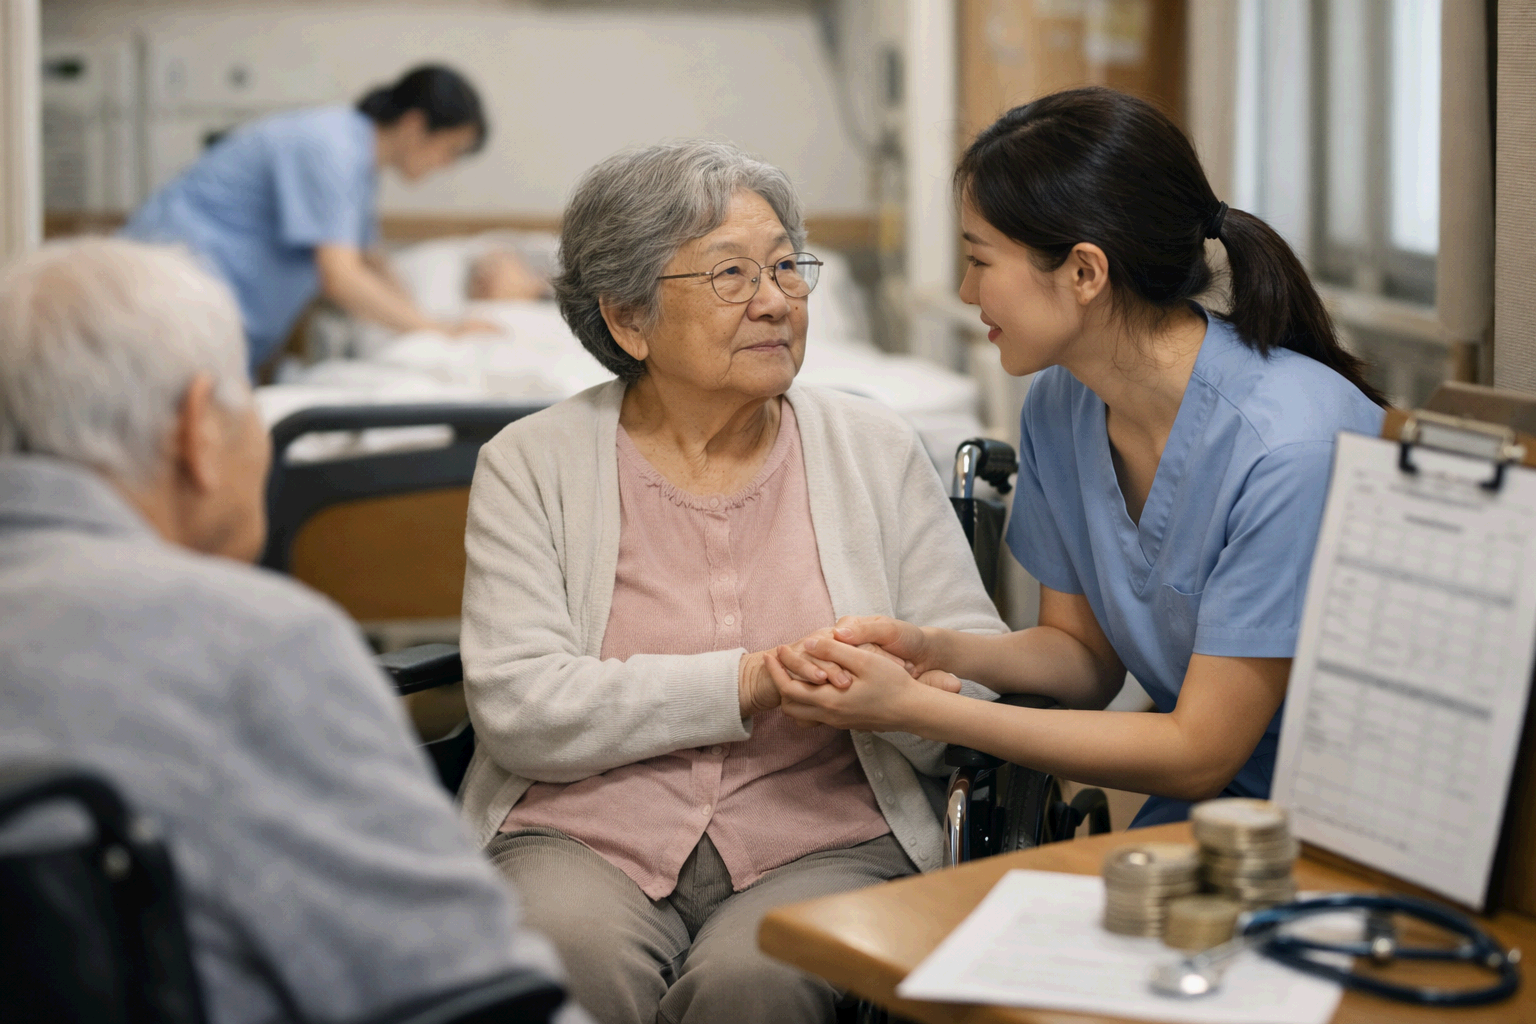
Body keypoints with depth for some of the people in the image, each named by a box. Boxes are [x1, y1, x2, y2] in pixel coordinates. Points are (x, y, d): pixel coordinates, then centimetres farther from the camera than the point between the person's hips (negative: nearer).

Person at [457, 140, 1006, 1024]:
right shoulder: (531, 464, 5)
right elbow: (519, 708, -8)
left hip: (823, 843, 1)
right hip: (581, 838, -1)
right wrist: (756, 681, -14)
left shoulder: (877, 453, 11)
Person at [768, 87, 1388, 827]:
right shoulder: (1059, 406, -2)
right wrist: (938, 651, -11)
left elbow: (1198, 753, -19)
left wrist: (914, 709, -19)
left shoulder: (1287, 447, -24)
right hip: (1205, 815, 6)